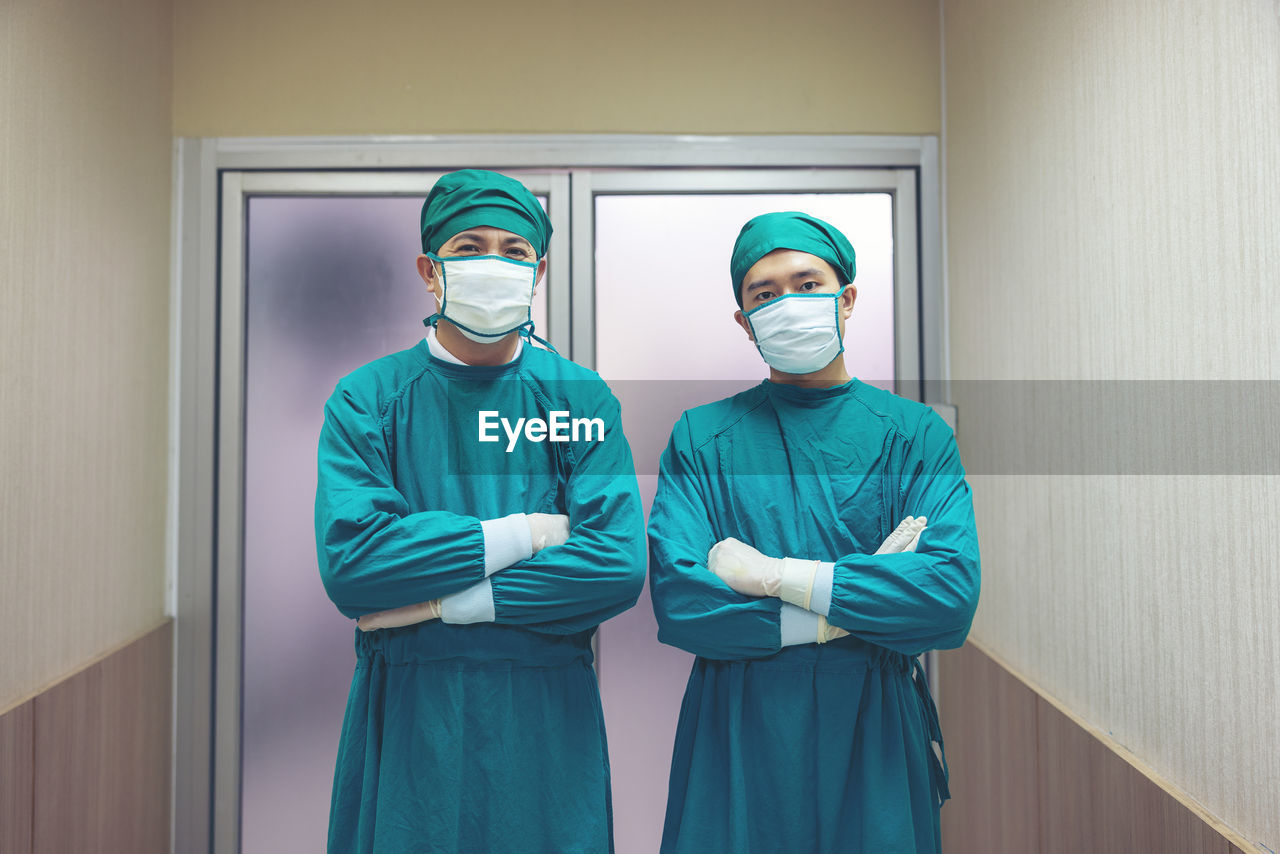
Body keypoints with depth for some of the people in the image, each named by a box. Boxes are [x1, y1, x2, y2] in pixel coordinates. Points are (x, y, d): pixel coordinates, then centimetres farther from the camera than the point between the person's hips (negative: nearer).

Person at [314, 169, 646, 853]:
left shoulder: (580, 398, -2)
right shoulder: (367, 399, -3)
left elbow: (619, 565, -14)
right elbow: (348, 561, -16)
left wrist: (437, 601, -16)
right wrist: (523, 533, -16)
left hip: (547, 716, 1)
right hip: (407, 718, 0)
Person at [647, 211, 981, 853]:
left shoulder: (917, 435, 0)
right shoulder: (699, 438, -1)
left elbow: (954, 597, -13)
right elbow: (676, 601, -13)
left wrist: (776, 575, -16)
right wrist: (857, 606, -13)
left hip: (874, 733, 1)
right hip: (736, 735, 0)